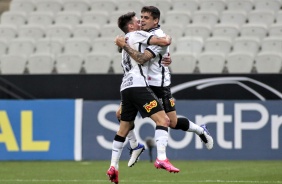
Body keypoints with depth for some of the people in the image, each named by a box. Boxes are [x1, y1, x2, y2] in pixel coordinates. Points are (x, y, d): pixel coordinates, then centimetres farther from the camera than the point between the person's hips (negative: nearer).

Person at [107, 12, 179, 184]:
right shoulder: (137, 35, 3)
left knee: (124, 128, 15)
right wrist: (167, 39, 15)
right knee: (163, 119, -14)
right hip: (138, 85, -9)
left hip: (125, 87, 9)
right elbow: (165, 41, -5)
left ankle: (113, 167, 14)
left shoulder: (126, 40, 28)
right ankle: (162, 158, -29)